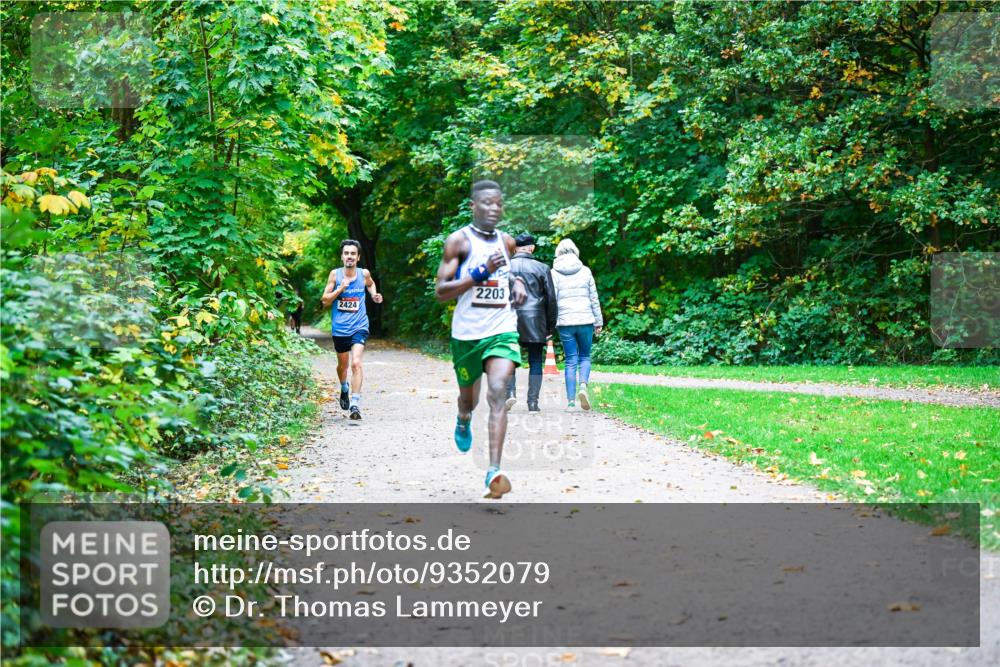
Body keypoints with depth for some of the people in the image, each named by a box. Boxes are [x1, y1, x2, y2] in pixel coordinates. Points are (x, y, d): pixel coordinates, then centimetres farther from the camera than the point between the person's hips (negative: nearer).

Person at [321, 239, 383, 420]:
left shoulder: (364, 274, -2)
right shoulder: (335, 274, -4)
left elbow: (371, 284, 23)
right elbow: (325, 301, -4)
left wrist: (374, 294, 2)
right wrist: (340, 288, -18)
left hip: (359, 326, -1)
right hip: (339, 328, 1)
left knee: (356, 363, -19)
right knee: (343, 364, 19)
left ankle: (355, 404, -21)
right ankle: (344, 389, 50)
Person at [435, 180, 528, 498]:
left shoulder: (507, 241, 9)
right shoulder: (458, 240, -7)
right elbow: (441, 291, -13)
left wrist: (517, 282, 8)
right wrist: (480, 274, -23)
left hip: (503, 330, 2)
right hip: (467, 333, -2)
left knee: (498, 393, -19)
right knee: (468, 398, 17)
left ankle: (494, 472, -26)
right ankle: (463, 420, 57)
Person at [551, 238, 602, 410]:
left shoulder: (554, 273, 1)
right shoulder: (585, 271, 4)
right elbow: (594, 298, 6)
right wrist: (598, 322, 13)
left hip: (565, 322, 0)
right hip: (585, 320, 0)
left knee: (571, 361, 5)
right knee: (585, 356, 14)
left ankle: (571, 401, 2)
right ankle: (583, 385, -13)